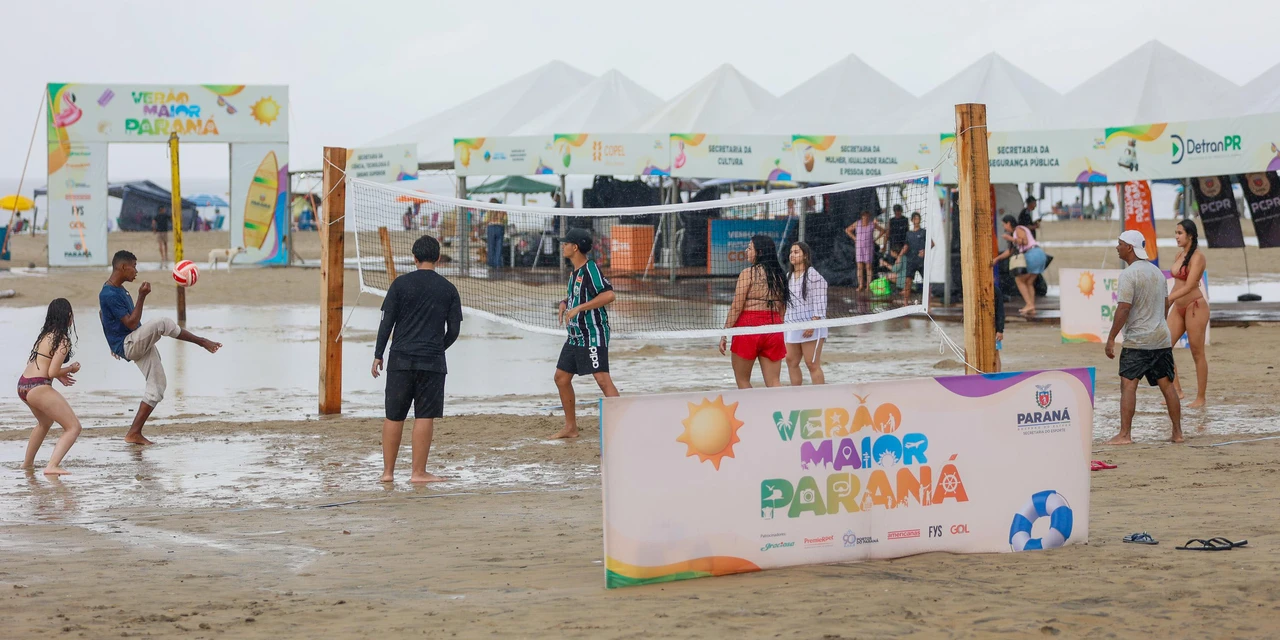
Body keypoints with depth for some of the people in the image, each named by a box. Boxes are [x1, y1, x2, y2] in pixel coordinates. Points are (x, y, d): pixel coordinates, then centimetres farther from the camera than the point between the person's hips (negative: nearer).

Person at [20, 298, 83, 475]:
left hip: (23, 386, 9)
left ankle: (28, 462, 46)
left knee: (45, 422, 36)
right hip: (39, 388, -9)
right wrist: (71, 369, 3)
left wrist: (60, 375, 16)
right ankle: (52, 466, -23)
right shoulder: (63, 341, -11)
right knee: (73, 427, -8)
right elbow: (52, 372, -14)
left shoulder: (45, 335, 14)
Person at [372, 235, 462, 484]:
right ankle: (418, 472, 2)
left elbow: (387, 322, -2)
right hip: (432, 361, -1)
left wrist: (378, 355, 5)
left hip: (401, 360, 1)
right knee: (424, 417, 2)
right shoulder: (448, 289, 3)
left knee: (394, 416, 8)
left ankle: (388, 471, 12)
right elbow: (454, 330, 5)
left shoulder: (400, 284, 0)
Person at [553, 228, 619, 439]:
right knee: (561, 377, 13)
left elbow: (609, 295, -26)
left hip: (593, 336, -10)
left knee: (602, 379, -16)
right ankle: (570, 427, 23)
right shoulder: (575, 271, 13)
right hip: (575, 336, 10)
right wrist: (564, 302, 9)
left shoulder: (591, 269, -16)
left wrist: (578, 308, -26)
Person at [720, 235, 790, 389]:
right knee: (774, 383, 4)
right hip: (773, 327, 5)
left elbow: (736, 307, -11)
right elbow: (782, 309, 15)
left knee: (742, 380, 11)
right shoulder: (779, 275, 10)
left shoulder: (748, 273, -8)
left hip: (748, 326, -5)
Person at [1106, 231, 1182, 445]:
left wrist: (1111, 338, -15)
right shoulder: (1156, 271, 14)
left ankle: (1125, 434, -12)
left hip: (1137, 340, -8)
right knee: (1167, 385, 10)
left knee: (1128, 385, -7)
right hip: (1162, 338, 8)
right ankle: (1178, 433, 12)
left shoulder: (1129, 274, -12)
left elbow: (1124, 308, -18)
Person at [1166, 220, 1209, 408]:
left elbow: (1189, 286, -20)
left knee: (1197, 354, 0)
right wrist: (1165, 308, 15)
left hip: (1195, 306, -8)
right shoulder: (1179, 257, 12)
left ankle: (1200, 398, 7)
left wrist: (1167, 299, -27)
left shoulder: (1197, 257, -12)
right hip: (1178, 308, 8)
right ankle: (1176, 390, 5)